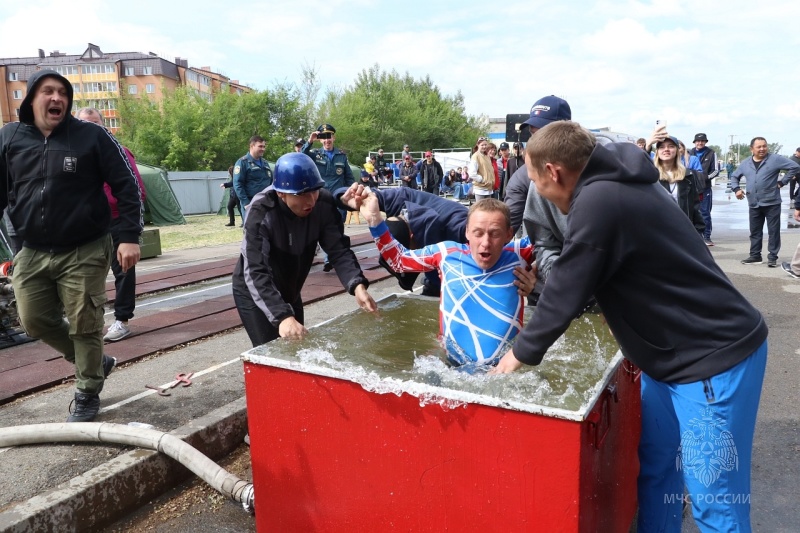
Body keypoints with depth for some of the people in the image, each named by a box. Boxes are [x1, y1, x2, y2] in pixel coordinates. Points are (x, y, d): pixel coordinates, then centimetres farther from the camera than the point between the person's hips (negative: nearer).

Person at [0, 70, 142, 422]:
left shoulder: (92, 136, -6)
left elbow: (127, 187, -6)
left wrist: (129, 237, -14)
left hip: (84, 252, -4)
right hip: (32, 253, 5)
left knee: (84, 326, 1)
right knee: (35, 322, 8)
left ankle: (87, 395, 21)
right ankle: (95, 362, 31)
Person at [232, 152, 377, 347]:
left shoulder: (323, 203, -21)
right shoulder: (261, 214, -33)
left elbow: (339, 248, -20)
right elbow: (255, 272, -40)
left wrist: (357, 286, -39)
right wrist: (282, 317, -53)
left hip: (289, 292, 5)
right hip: (254, 293, -5)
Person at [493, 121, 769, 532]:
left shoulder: (599, 202, -24)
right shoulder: (615, 185, 6)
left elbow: (566, 292, -18)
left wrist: (521, 353, -4)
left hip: (714, 358, -10)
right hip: (675, 352, 10)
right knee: (653, 464, 18)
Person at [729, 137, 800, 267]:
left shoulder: (775, 159, -5)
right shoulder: (745, 163, 9)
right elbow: (734, 176, 22)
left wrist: (782, 182, -9)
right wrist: (736, 188, 5)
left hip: (772, 203, -4)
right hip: (754, 204, 4)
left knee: (773, 231, 0)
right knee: (755, 232, 12)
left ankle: (772, 257, 5)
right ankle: (755, 256, 21)